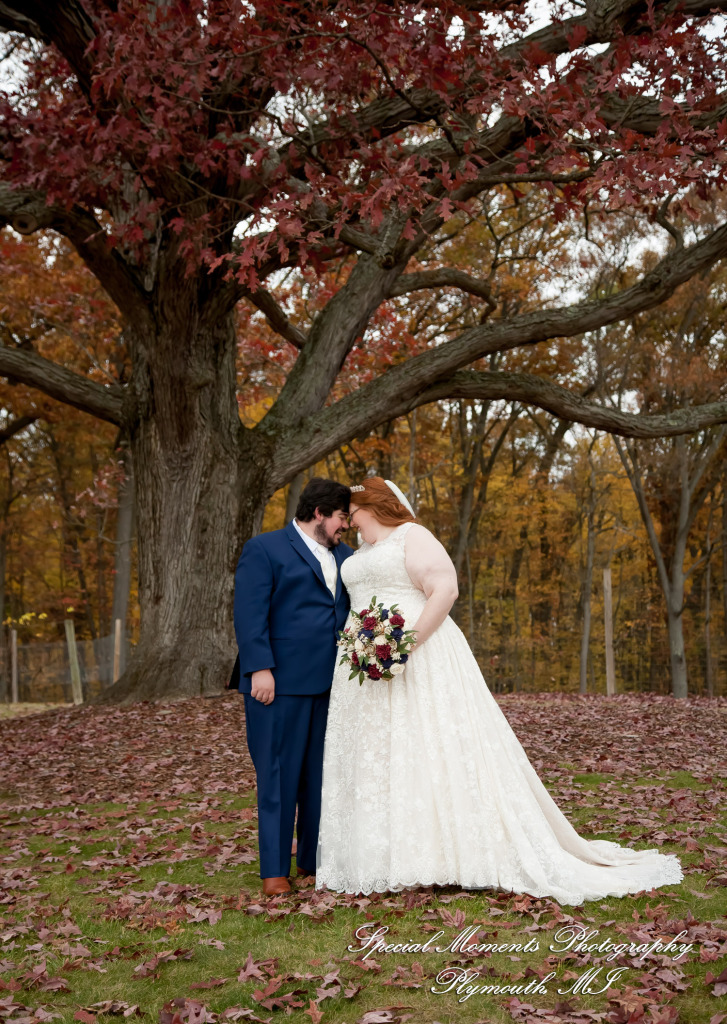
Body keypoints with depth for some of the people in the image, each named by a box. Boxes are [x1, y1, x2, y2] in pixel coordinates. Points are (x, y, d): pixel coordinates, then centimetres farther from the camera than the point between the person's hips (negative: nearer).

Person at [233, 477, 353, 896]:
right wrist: (260, 669, -17)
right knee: (279, 777, 0)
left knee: (323, 776, 9)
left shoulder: (343, 555, 20)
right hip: (281, 683, -6)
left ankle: (314, 861, 20)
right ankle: (275, 870, 8)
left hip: (331, 685, 6)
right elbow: (251, 614, -8)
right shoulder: (264, 549, 0)